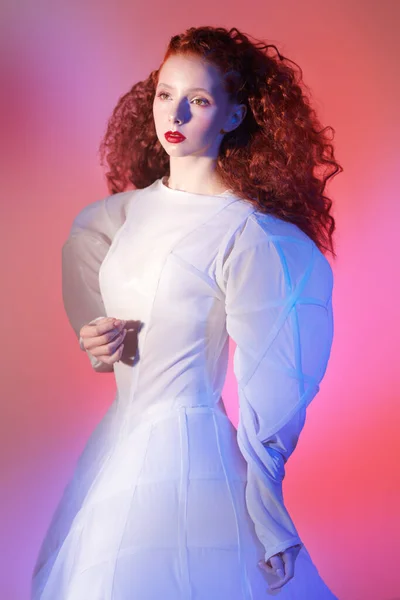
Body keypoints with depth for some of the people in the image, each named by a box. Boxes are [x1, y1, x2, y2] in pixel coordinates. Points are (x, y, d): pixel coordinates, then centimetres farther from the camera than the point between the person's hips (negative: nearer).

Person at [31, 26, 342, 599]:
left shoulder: (248, 233, -17)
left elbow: (263, 392, -16)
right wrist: (99, 340, 1)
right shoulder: (127, 211, 3)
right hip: (119, 435, 7)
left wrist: (269, 526, -15)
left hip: (190, 450, -7)